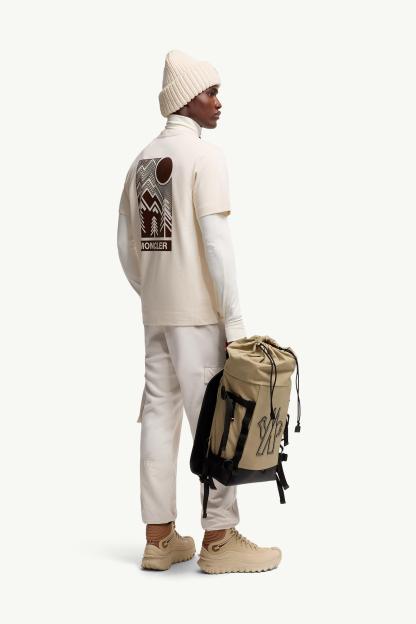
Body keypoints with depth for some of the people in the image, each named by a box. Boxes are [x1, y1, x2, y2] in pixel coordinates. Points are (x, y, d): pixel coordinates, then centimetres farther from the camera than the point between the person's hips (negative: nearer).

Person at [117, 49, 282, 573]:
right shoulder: (204, 155, -9)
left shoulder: (142, 160, 13)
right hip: (197, 312, -7)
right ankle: (218, 540, 4)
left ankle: (160, 538, 14)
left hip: (155, 312, 7)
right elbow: (214, 240, -16)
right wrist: (235, 321, -15)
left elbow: (126, 244, 14)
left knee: (159, 415, 8)